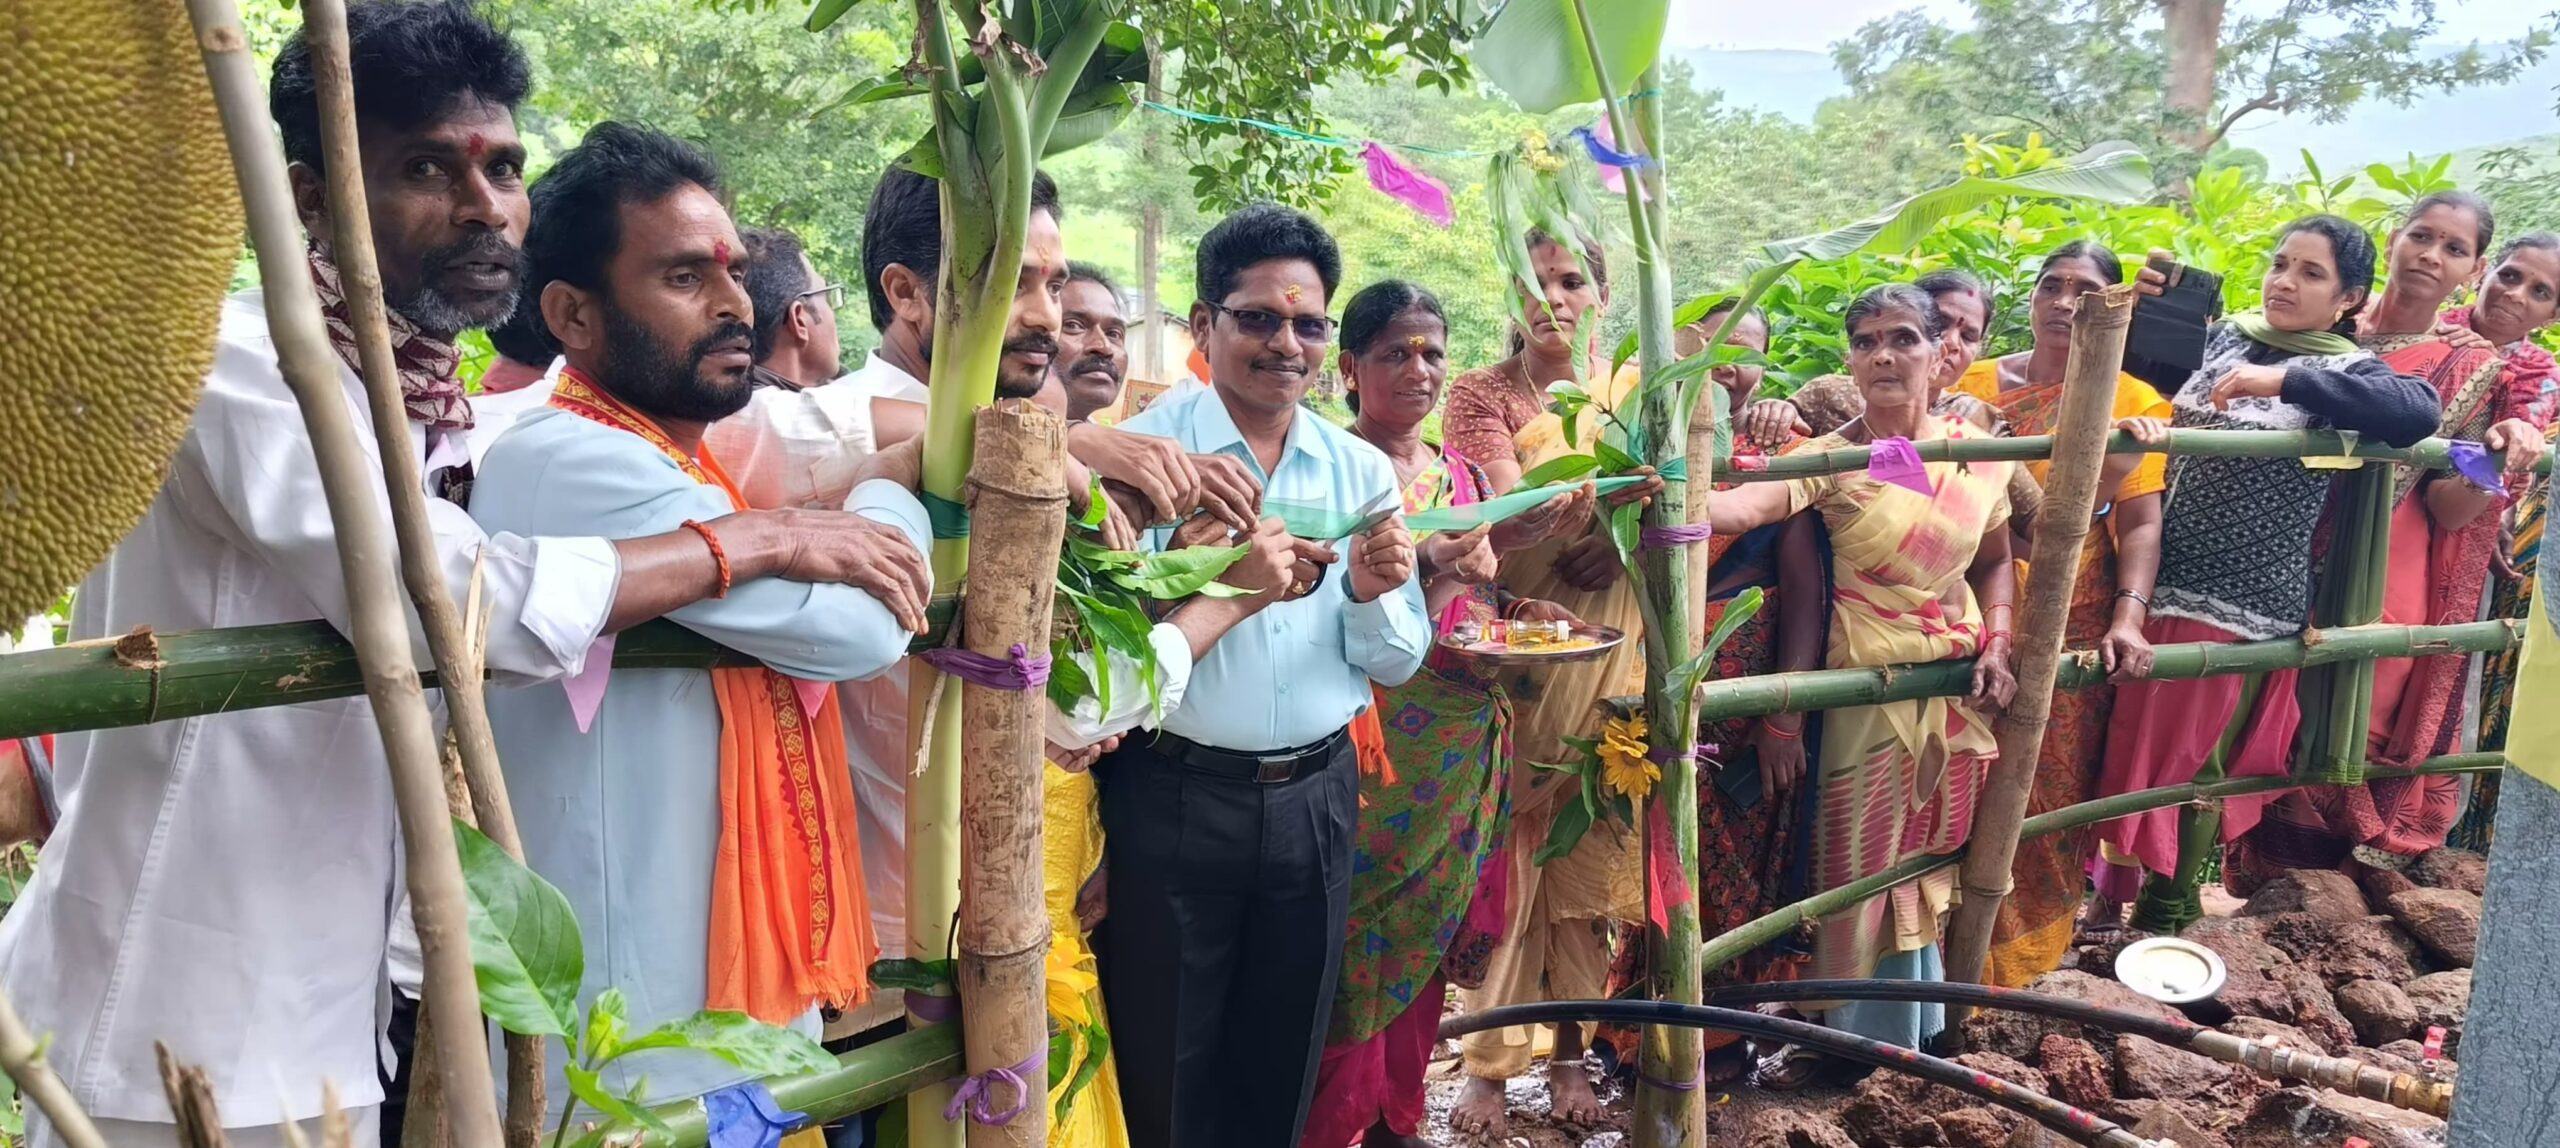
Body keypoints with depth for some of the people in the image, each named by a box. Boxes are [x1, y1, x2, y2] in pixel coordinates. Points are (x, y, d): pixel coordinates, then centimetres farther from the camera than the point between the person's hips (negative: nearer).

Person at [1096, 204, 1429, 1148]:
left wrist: (1370, 593, -14)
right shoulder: (1143, 453, -8)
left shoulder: (1362, 471, 5)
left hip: (1316, 795, 4)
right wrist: (1239, 589, -25)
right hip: (1175, 797, -4)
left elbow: (1397, 663, 6)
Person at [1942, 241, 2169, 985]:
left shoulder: (2136, 403, 0)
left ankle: (2025, 952, 24)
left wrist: (2128, 618, -18)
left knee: (2052, 782, 6)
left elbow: (2140, 523, -7)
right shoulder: (1979, 382, 7)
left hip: (2072, 622, -1)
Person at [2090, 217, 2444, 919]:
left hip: (2239, 603, -5)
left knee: (2191, 760, 4)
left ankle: (2165, 909, 20)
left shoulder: (2347, 372, -5)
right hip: (2154, 580, 5)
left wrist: (2288, 379, -28)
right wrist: (2145, 305, 4)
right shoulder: (2226, 337, 10)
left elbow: (2420, 413, -25)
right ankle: (2112, 892, 26)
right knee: (2128, 742, 11)